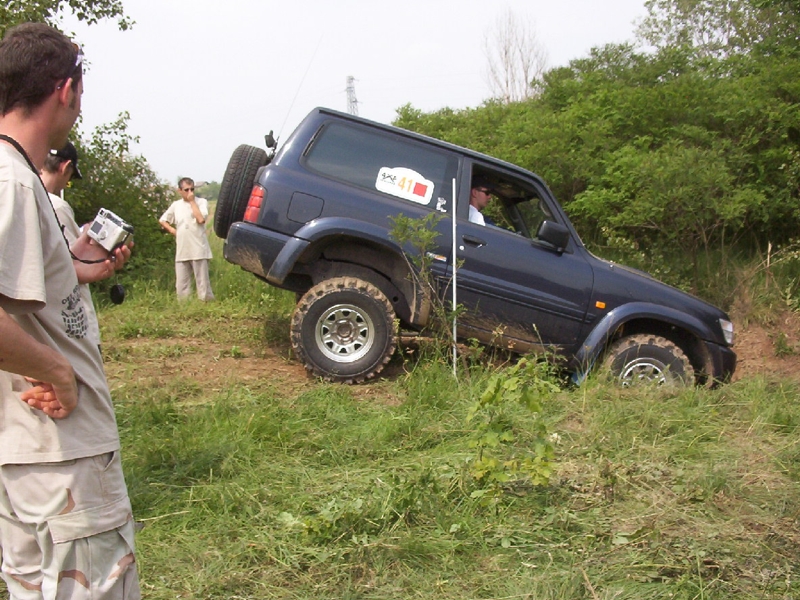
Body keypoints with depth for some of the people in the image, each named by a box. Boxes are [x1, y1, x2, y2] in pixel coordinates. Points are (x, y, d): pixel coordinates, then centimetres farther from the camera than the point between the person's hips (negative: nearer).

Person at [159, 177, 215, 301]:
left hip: (199, 250, -4)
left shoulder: (201, 202, 2)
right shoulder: (176, 205, 13)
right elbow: (162, 220, 25)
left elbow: (201, 219, -16)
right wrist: (172, 230, 8)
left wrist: (192, 201, -9)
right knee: (181, 286, 5)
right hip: (182, 252, 4)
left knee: (202, 282, -4)